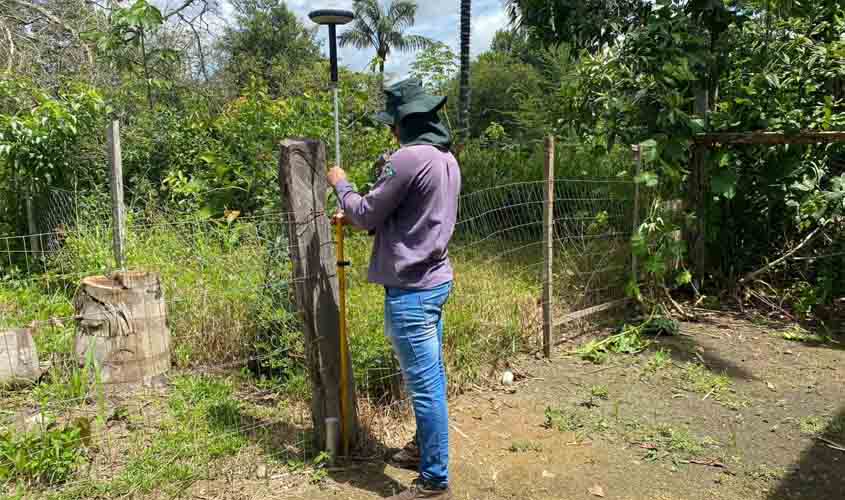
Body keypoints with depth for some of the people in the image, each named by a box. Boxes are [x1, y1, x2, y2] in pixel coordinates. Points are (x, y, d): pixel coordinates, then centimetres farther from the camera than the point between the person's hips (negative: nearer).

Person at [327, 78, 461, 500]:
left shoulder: (409, 158, -20)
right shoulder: (447, 158, 11)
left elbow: (368, 214, -12)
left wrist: (341, 185, 6)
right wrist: (356, 219, 16)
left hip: (411, 289, -10)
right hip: (437, 279, 10)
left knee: (424, 385, 0)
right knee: (431, 375, 21)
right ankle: (427, 447, 39)